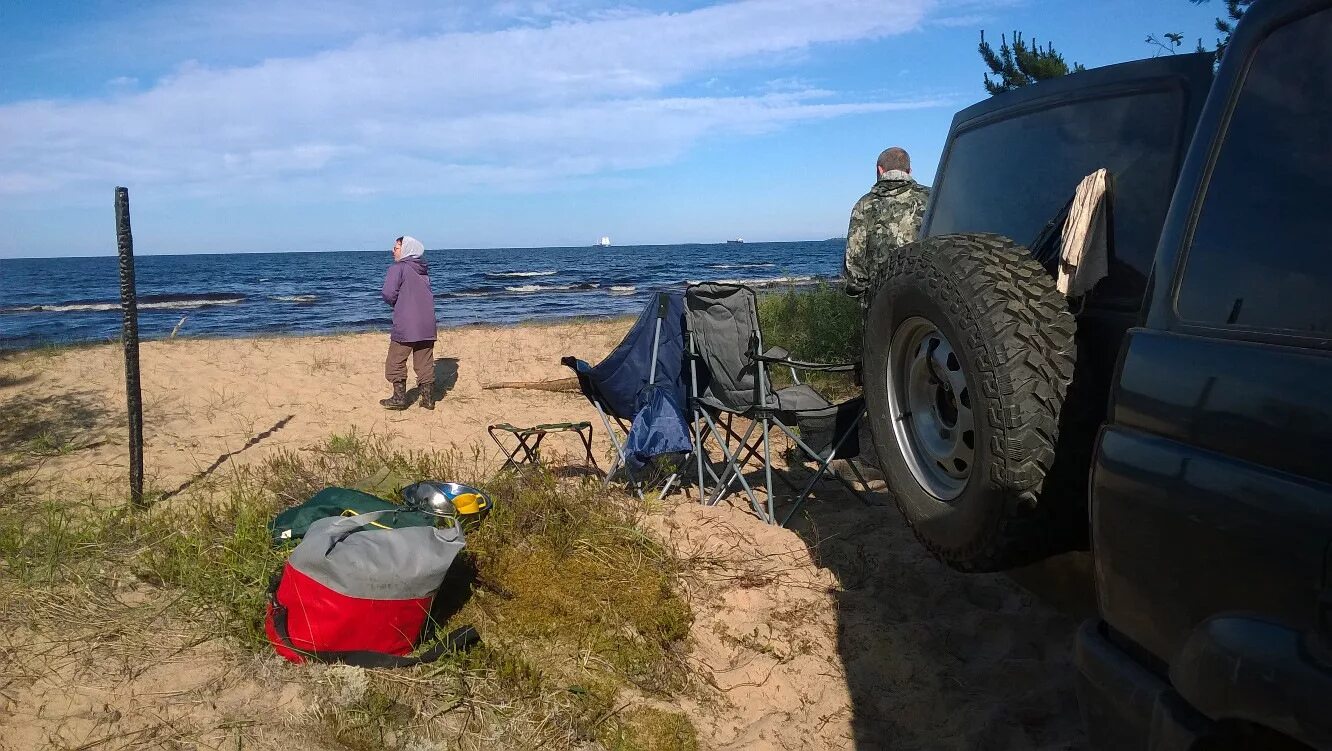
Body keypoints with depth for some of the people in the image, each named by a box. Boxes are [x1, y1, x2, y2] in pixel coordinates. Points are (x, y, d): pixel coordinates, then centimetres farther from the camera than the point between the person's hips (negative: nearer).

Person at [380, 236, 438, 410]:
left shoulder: (398, 268, -8)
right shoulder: (423, 270, 14)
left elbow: (388, 294, -17)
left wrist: (396, 303, 4)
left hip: (405, 325, -6)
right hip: (427, 324, 6)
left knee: (396, 362, 5)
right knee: (425, 363, 10)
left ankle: (400, 397, 5)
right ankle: (428, 398, 10)